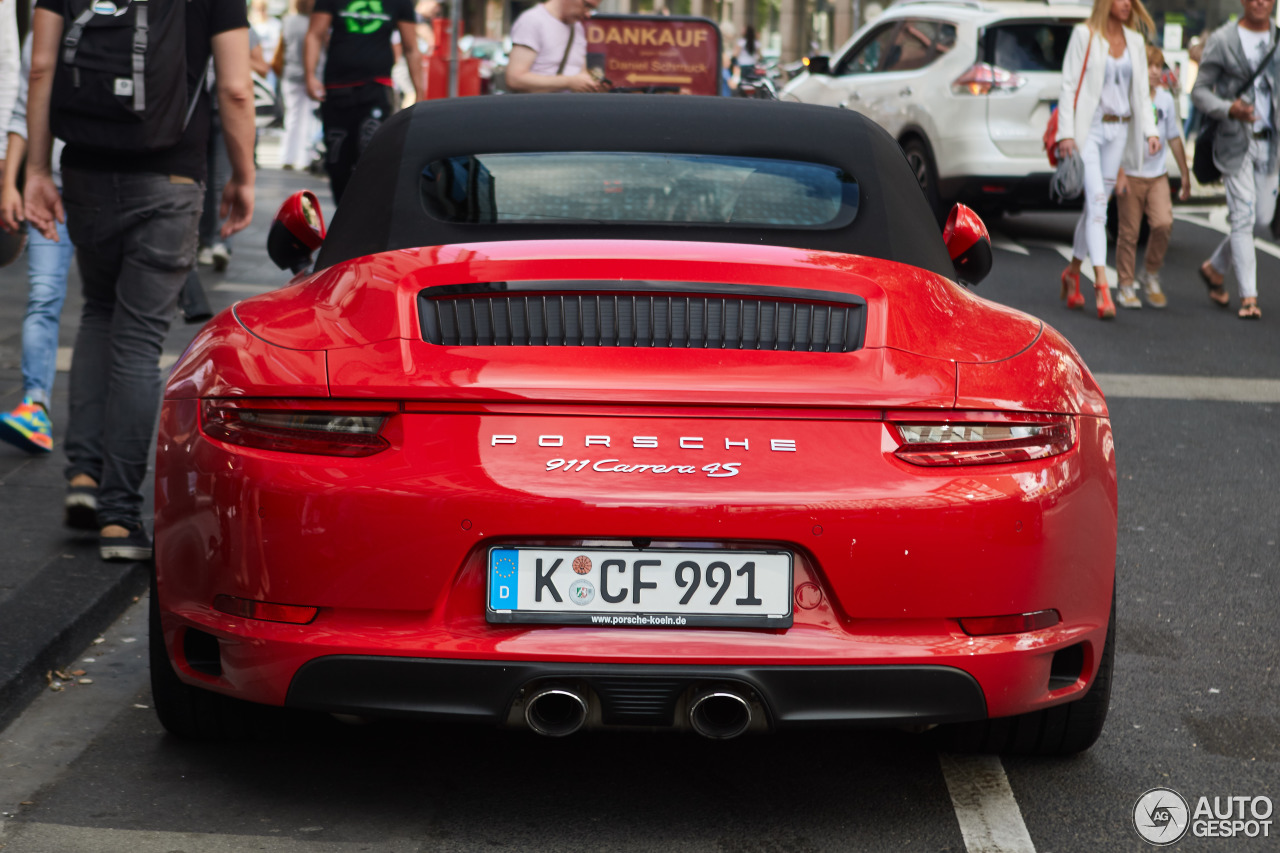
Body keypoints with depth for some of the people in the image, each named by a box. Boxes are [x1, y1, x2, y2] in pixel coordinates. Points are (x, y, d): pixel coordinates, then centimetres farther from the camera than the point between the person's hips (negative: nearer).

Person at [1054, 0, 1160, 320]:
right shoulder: (1084, 35, -3)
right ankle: (1101, 285, -22)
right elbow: (1069, 84, -5)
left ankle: (1073, 271, 26)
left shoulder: (1135, 41, 11)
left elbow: (1141, 90, 14)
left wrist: (1149, 130, 2)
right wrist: (1066, 132, -12)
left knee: (1096, 205, 10)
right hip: (1088, 128, -5)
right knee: (1097, 202, -15)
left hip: (1118, 130, 5)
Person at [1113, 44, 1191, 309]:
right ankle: (1126, 286, 12)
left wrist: (1185, 175, 19)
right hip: (1130, 175, -3)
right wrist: (1119, 172, -15)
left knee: (1164, 223, -13)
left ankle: (1151, 275, 8)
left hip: (1158, 175, 3)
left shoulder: (1165, 98, 9)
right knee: (1129, 231, -1)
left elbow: (1174, 138, 17)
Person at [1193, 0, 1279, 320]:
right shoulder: (1222, 40, -4)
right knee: (1243, 217, -8)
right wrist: (1229, 109, -20)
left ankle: (1215, 268, 31)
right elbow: (1199, 90, -3)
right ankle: (1249, 296, -3)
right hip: (1235, 140, -5)